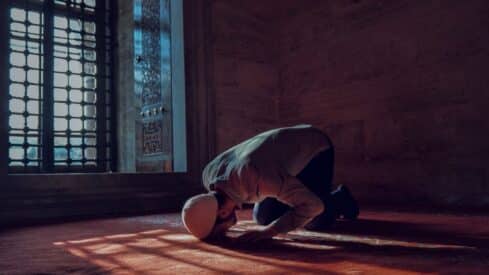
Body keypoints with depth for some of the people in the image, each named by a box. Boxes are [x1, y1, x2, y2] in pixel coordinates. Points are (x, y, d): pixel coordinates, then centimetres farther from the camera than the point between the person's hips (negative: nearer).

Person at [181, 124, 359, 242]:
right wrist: (220, 226, -21)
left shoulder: (255, 178, -45)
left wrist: (268, 232, -42)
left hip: (316, 148, -6)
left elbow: (313, 205, -38)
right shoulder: (209, 175, -21)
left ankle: (340, 199, 19)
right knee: (263, 217, 2)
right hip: (287, 154, 7)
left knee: (314, 222, -13)